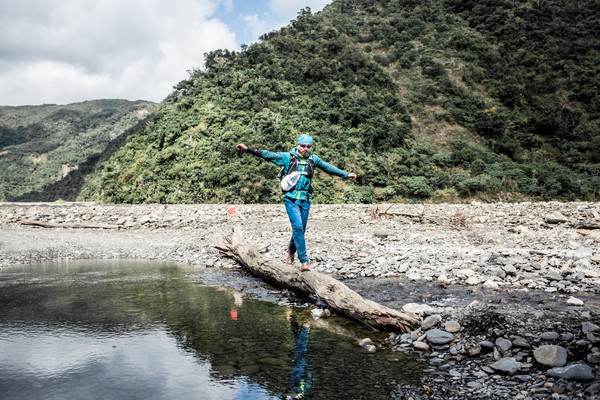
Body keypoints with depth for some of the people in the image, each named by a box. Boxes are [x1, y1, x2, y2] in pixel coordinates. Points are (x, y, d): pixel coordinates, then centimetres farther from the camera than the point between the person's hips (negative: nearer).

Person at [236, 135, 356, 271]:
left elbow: (328, 168, 22)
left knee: (301, 229, 8)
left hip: (305, 199, 4)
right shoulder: (288, 157, 2)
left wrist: (346, 174, 28)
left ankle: (291, 250, 38)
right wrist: (248, 149, -6)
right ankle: (304, 261, -12)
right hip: (291, 198, -4)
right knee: (297, 227, -15)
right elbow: (268, 155, 0)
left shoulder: (313, 159, 12)